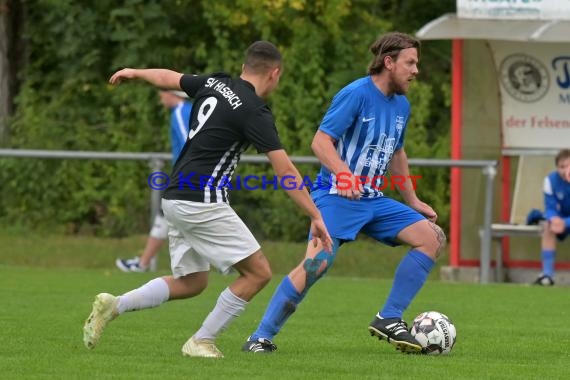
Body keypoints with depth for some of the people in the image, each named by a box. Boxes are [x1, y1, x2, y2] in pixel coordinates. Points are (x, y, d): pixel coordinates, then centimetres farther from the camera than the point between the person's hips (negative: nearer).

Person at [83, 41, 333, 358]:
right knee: (258, 272, -3)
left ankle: (113, 306, 11)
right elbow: (286, 172, -15)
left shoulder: (214, 83, 9)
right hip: (202, 202, -9)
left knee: (192, 282, 18)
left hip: (176, 200, 9)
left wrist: (135, 73, 47)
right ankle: (202, 342, 0)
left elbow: (168, 78, 26)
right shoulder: (255, 111, -13)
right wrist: (316, 217, -11)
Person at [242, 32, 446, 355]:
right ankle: (261, 337, -14)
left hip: (374, 201, 8)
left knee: (432, 238, -5)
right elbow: (321, 141, -18)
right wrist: (343, 173, -34)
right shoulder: (356, 94, -12)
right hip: (336, 196, -8)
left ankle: (389, 320, 0)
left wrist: (413, 201, 27)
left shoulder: (402, 106, 12)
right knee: (318, 262, -25)